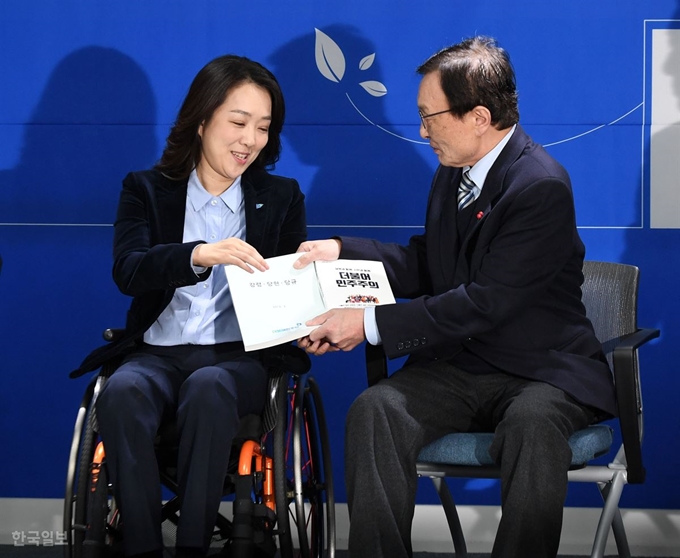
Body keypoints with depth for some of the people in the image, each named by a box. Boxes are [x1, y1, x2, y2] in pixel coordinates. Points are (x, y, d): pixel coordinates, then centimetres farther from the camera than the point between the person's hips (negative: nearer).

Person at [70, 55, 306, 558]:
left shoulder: (282, 197, 15)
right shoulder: (147, 190, 9)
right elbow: (127, 271, -9)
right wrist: (199, 255, -30)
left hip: (241, 356, 0)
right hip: (158, 353, 0)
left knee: (208, 388, -36)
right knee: (122, 393, -35)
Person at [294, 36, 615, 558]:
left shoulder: (542, 186, -17)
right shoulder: (452, 173, 9)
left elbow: (484, 303, -22)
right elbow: (423, 266, 21)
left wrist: (372, 323, -19)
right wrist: (341, 251, 6)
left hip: (541, 372, -6)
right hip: (457, 367, 7)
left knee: (531, 424, -39)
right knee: (374, 410, -22)